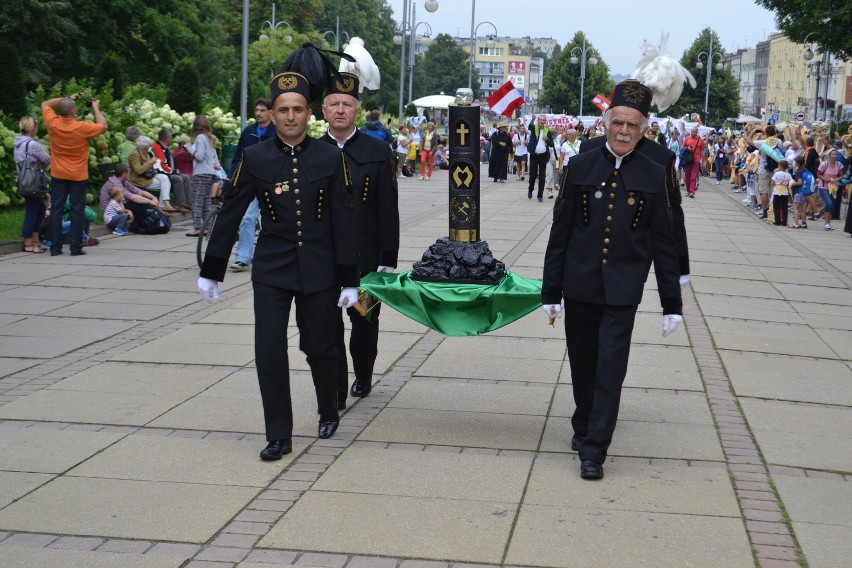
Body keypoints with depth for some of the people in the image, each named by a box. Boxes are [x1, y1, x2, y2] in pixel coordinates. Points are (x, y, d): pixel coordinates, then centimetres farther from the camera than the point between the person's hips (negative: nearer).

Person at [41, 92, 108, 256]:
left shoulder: (53, 123, -8)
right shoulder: (82, 127, -17)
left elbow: (45, 104, 10)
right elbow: (103, 126, -2)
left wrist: (67, 98, 13)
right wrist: (96, 108, 6)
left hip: (58, 175, 3)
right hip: (78, 176, -3)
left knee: (56, 210, 6)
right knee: (77, 211, 2)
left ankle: (55, 247, 5)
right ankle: (76, 248, 1)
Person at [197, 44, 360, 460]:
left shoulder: (330, 158, -3)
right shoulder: (255, 158, -2)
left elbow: (344, 221, -1)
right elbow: (230, 216, 2)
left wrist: (349, 280, -2)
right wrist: (210, 271, 4)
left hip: (318, 271, 0)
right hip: (271, 270, 0)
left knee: (320, 347, 10)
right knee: (269, 350, -5)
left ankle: (329, 413, 36)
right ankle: (279, 436, 6)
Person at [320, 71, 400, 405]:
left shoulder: (377, 151, -1)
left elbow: (389, 210, -2)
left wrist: (388, 260, -6)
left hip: (365, 256, 0)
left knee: (365, 321, 12)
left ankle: (363, 376, 35)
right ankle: (335, 392, 4)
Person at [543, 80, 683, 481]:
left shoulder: (653, 176, 0)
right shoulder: (580, 167, 0)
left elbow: (664, 243, 3)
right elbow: (560, 233, 2)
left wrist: (672, 304, 2)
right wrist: (551, 291, 1)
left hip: (622, 290, -1)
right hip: (580, 286, 1)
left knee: (611, 368, -5)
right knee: (582, 365, 14)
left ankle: (593, 451, 0)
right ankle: (583, 427, 36)